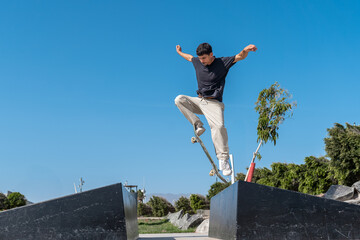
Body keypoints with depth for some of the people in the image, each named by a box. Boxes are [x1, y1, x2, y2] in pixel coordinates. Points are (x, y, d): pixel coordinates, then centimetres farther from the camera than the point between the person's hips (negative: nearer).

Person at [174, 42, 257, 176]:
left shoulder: (222, 63, -5)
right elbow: (189, 57, 31)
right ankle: (197, 125, -12)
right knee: (179, 99, -14)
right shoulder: (197, 62, 8)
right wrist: (179, 52, 48)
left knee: (219, 126, -28)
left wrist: (246, 50, -34)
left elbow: (240, 56, -13)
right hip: (199, 101, 6)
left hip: (213, 103, -5)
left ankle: (223, 159, -24)